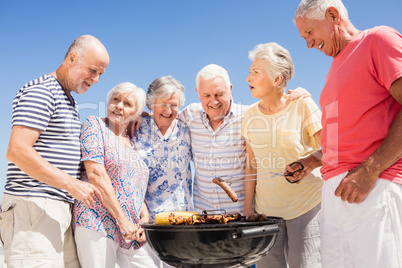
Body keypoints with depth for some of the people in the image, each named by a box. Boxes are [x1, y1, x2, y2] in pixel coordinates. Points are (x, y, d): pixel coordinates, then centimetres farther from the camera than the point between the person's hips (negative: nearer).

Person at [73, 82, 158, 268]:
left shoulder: (133, 141, 18)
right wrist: (123, 220, -14)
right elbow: (95, 174, -12)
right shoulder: (94, 124, 0)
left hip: (131, 230, 6)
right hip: (97, 223, -6)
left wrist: (145, 217, -1)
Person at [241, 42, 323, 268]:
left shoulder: (302, 106, -7)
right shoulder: (251, 115, 5)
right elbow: (251, 166, 8)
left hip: (306, 204, -4)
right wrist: (248, 208, 7)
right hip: (266, 208, 4)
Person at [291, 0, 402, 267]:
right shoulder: (336, 68, 25)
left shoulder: (379, 39, 0)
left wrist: (370, 170, -19)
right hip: (335, 188, 8)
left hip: (374, 186, -8)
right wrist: (315, 161, 18)